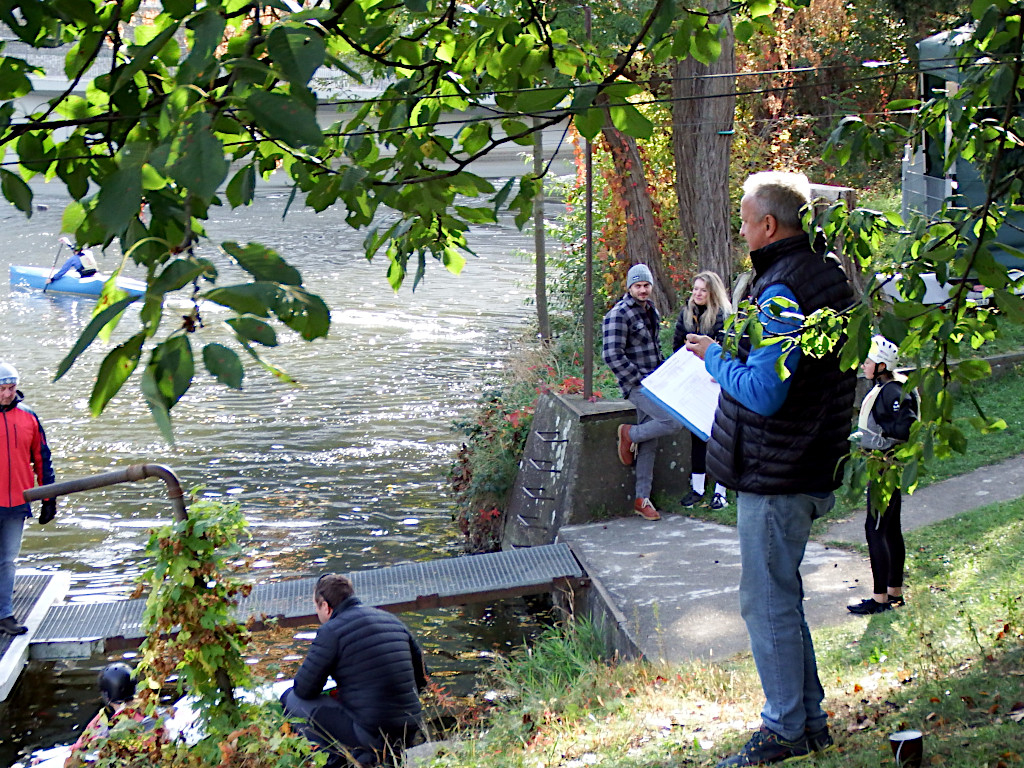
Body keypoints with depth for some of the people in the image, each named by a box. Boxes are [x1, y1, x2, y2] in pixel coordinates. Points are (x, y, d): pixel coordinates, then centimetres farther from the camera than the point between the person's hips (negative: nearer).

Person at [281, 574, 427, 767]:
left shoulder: (332, 631, -9)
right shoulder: (392, 620, 13)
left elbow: (304, 690, -6)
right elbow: (421, 676, 20)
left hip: (370, 735, -7)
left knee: (291, 699, 7)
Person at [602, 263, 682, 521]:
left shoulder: (651, 312, 15)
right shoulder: (618, 315, -12)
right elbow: (612, 355, -18)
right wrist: (639, 380, -17)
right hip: (636, 385, -8)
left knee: (649, 444, 7)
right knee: (674, 421, -21)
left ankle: (642, 499, 14)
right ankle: (629, 435, 2)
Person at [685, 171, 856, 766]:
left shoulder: (783, 292, -22)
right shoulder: (829, 274, 10)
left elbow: (764, 392, -25)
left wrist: (714, 356, -10)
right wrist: (729, 345, 15)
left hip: (775, 473, -10)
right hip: (813, 467, 10)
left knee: (767, 600, 0)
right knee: (781, 594, 19)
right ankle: (810, 719, 26)